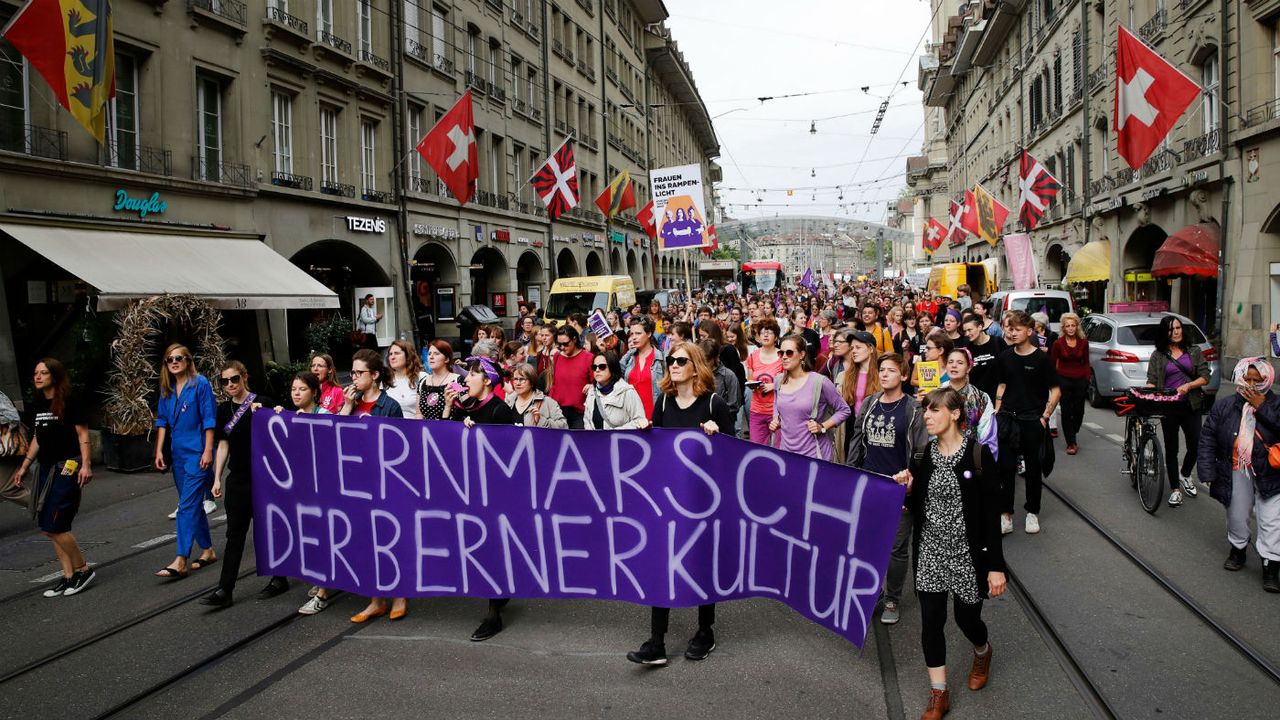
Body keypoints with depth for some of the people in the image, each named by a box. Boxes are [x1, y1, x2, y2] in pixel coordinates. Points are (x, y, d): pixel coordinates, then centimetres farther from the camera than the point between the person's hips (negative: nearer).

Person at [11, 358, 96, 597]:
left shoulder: (70, 402, -9)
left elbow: (83, 434, -9)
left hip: (68, 467, -7)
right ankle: (68, 576, 15)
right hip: (46, 468, 7)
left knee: (54, 526, -11)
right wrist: (24, 467, 18)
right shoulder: (36, 404, 11)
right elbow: (37, 438, 19)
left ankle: (83, 570, 5)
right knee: (50, 527, 6)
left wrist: (85, 465, -17)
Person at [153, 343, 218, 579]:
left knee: (187, 505, -10)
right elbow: (162, 421, 14)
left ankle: (180, 561, -11)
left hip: (197, 453, -7)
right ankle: (207, 550, 25)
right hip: (178, 453, 7)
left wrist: (208, 451, -14)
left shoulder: (200, 383, -8)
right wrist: (159, 451, 7)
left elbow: (209, 419, -10)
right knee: (194, 504, 13)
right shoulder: (167, 389, 10)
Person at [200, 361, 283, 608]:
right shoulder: (224, 409, 8)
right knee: (234, 534, 6)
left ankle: (279, 579, 23)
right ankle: (225, 590, 8)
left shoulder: (263, 402, -8)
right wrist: (217, 479, 9)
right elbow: (223, 445, 12)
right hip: (237, 480, 5)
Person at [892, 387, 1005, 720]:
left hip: (967, 552, -3)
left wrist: (996, 566, -11)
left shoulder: (978, 454, -11)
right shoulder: (922, 456, 1)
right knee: (931, 621, 3)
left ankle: (983, 652, 47)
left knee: (966, 617, 10)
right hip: (929, 553, 3)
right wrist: (907, 489, -13)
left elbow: (992, 513, -10)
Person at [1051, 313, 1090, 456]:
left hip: (1080, 380, 2)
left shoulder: (1083, 342, 2)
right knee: (1066, 412, 1)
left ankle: (1073, 433, 36)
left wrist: (1087, 378, 1)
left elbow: (1086, 362, 9)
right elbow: (1052, 364, 1)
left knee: (1079, 411, 7)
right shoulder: (1058, 343, -4)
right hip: (1064, 380, -2)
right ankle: (1071, 443, 7)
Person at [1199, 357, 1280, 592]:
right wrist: (1208, 471, -6)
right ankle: (1237, 550, 39)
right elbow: (1207, 437, -1)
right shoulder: (1224, 405, -1)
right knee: (1237, 516, 16)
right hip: (1236, 473, 2)